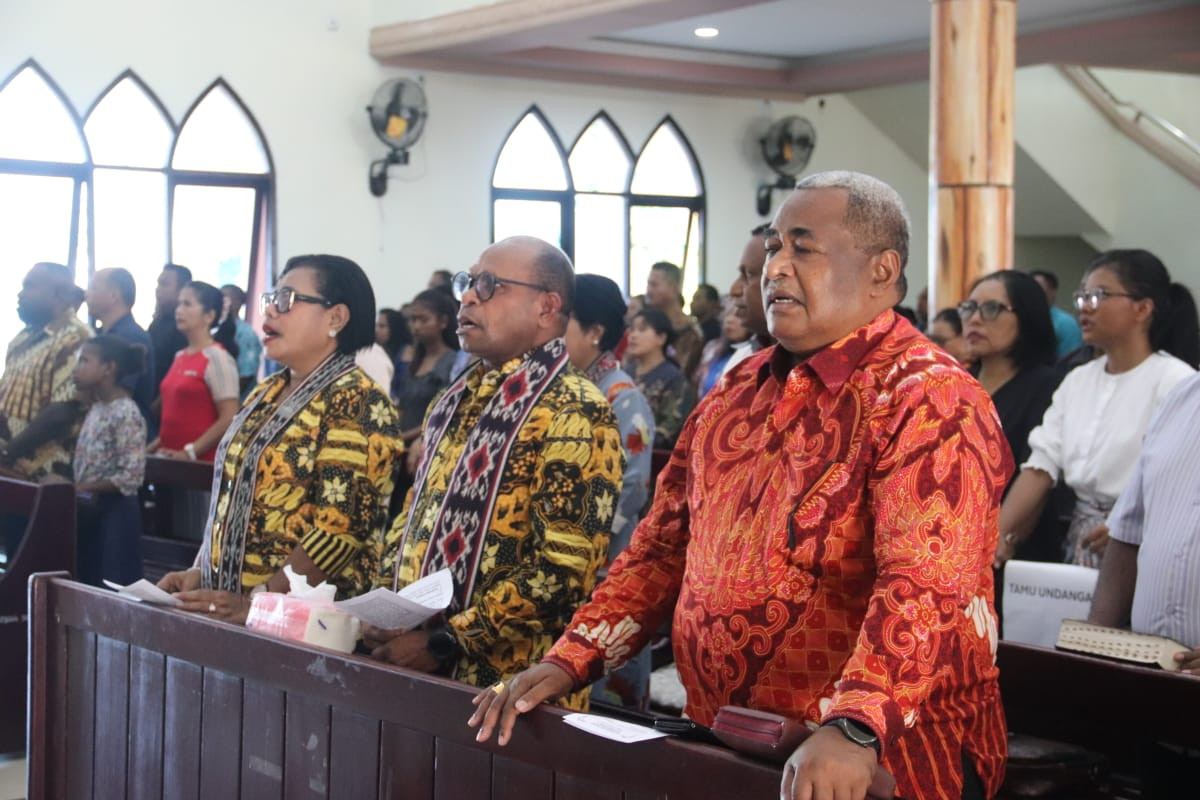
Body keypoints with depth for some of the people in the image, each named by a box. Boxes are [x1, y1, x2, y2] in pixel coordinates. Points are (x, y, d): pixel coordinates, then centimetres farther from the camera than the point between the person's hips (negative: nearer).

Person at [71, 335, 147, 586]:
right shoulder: (96, 408, 10)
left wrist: (82, 489, -20)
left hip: (114, 512, -9)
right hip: (89, 510, 9)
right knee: (88, 583, 13)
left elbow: (131, 476, -22)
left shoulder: (126, 414, -17)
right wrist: (72, 488, 1)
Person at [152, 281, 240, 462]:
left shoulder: (217, 357, -9)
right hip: (170, 458, 7)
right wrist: (159, 442, 7)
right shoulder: (179, 357, 13)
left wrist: (190, 452, -17)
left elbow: (229, 419, -15)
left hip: (201, 461, -7)